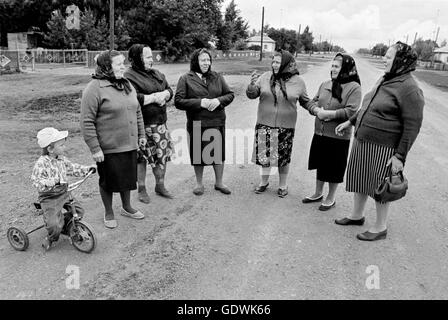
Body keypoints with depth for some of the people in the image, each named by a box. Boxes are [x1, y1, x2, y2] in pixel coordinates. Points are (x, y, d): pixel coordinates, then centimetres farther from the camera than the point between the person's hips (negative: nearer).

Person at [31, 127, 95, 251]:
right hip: (49, 199, -7)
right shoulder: (41, 163, -19)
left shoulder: (61, 159, 5)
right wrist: (53, 181, -41)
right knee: (54, 225, -16)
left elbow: (72, 168, 19)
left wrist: (87, 169, 10)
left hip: (64, 194, 7)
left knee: (78, 211, 9)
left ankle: (66, 227, 35)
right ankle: (51, 238, 18)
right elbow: (37, 182, -24)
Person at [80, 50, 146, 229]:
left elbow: (137, 112, 17)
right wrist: (94, 148, -18)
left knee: (128, 177, 17)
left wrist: (141, 134, 14)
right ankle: (108, 213, 29)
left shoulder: (127, 85, 10)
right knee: (108, 181, 9)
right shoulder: (94, 89, -14)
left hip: (130, 145, 7)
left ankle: (127, 207, 38)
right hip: (108, 148, -6)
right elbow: (87, 122, -16)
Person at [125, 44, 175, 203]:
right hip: (142, 125, -7)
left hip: (160, 123, 7)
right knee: (141, 157, 4)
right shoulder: (129, 76, -9)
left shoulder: (157, 73, 16)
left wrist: (164, 94, -7)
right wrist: (154, 97, -16)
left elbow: (169, 90, 16)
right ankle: (141, 189, 21)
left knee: (162, 154, 11)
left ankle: (160, 186, 28)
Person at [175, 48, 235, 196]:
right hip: (197, 124, -2)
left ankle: (219, 183, 29)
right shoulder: (186, 79, -2)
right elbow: (178, 102, -8)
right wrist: (200, 103, -18)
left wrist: (219, 100, -11)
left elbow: (230, 94, 10)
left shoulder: (217, 77, 9)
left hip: (217, 122, 3)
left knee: (218, 153, 10)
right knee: (199, 154, 9)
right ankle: (199, 184, 29)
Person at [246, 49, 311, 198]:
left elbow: (305, 102, 10)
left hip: (286, 126, -1)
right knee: (264, 153, 9)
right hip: (264, 124, 1)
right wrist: (252, 85, -18)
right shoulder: (265, 77, -1)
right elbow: (252, 95, 2)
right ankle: (264, 181, 32)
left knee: (283, 157, 9)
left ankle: (283, 185, 29)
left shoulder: (298, 81, -1)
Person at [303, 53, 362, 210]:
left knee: (334, 169, 8)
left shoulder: (354, 87, -11)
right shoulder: (325, 84, 8)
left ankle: (331, 198, 28)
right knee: (320, 165, 18)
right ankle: (318, 194, 37)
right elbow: (313, 103, 11)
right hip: (319, 133, 6)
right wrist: (317, 110, -11)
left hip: (339, 136, -6)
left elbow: (351, 111, -20)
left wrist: (328, 113, -19)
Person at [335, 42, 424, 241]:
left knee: (380, 187, 5)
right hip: (362, 142, 9)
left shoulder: (408, 89, -17)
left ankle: (380, 227, 24)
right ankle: (357, 215, 37)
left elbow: (412, 126, -19)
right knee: (360, 180, 18)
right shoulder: (384, 80, 10)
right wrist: (350, 122, 20)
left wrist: (400, 156, -20)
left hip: (383, 147, -8)